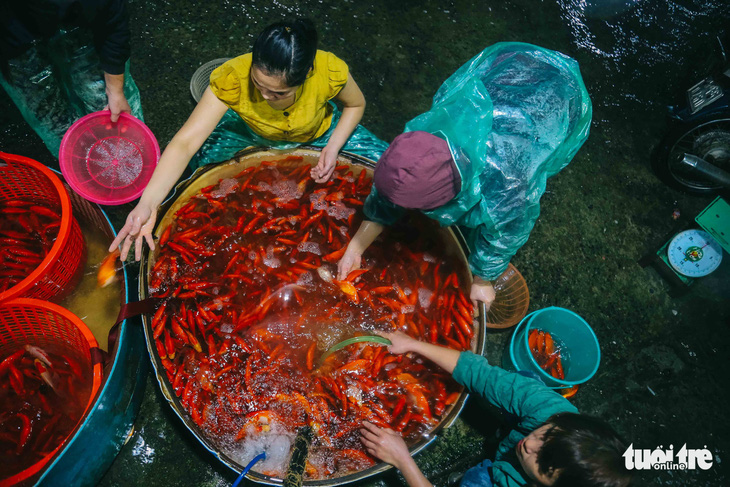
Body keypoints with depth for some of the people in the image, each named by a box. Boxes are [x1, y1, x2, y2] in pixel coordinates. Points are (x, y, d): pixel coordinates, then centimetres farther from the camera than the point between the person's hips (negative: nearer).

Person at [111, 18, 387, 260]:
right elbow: (185, 143, -43)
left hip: (318, 134, 1)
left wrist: (333, 148, -27)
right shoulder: (232, 78, -39)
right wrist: (147, 204, -56)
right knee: (191, 164, -22)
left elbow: (355, 104, -12)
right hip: (250, 132, 0)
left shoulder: (330, 71, -37)